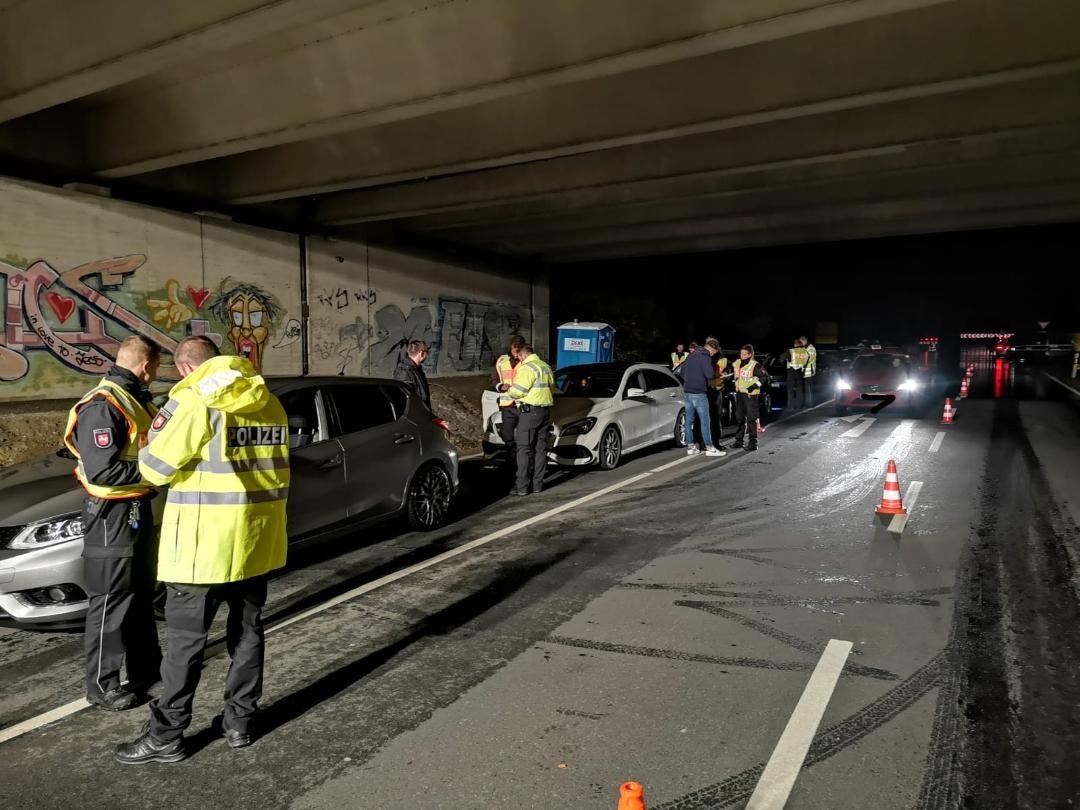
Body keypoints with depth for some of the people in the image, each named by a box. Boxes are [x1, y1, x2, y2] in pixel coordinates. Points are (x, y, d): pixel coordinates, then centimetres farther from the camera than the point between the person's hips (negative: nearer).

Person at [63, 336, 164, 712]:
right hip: (112, 514, -10)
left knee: (142, 593, 19)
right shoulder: (103, 406, -21)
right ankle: (101, 684, 15)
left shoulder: (134, 398, 9)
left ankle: (145, 664, 34)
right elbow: (101, 471, -27)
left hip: (137, 508, 10)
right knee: (110, 601, 2)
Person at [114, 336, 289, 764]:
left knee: (185, 640, 6)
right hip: (257, 539, 6)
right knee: (247, 631, 15)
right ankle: (240, 722, 25)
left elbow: (156, 468, -8)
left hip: (206, 543, -6)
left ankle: (166, 737, 17)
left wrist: (151, 447, 11)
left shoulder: (194, 400, -11)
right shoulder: (269, 402, 9)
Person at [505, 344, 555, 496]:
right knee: (541, 448, 10)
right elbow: (552, 388, 21)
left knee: (524, 448, -4)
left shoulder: (527, 368, -13)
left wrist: (509, 390, 4)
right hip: (545, 411, 9)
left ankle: (522, 486, -5)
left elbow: (518, 391, -16)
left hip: (530, 411, -8)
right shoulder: (546, 367, 17)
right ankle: (537, 485, 14)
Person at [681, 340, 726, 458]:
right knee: (705, 421, -4)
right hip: (699, 393, -8)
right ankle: (709, 448, -3)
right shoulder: (706, 357, -11)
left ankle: (690, 446, 13)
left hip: (687, 392, 8)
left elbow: (682, 372, 21)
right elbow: (710, 375, -18)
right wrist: (713, 366, 1)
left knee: (689, 420, 9)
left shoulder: (691, 356, 15)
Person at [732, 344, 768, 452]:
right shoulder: (737, 363, 7)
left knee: (751, 419, -6)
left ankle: (752, 442, -2)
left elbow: (763, 377, -15)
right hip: (739, 393, 7)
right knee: (739, 418, 14)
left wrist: (754, 386, -20)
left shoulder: (755, 365, -14)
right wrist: (735, 385, 16)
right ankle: (739, 440, 23)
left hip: (751, 394, -7)